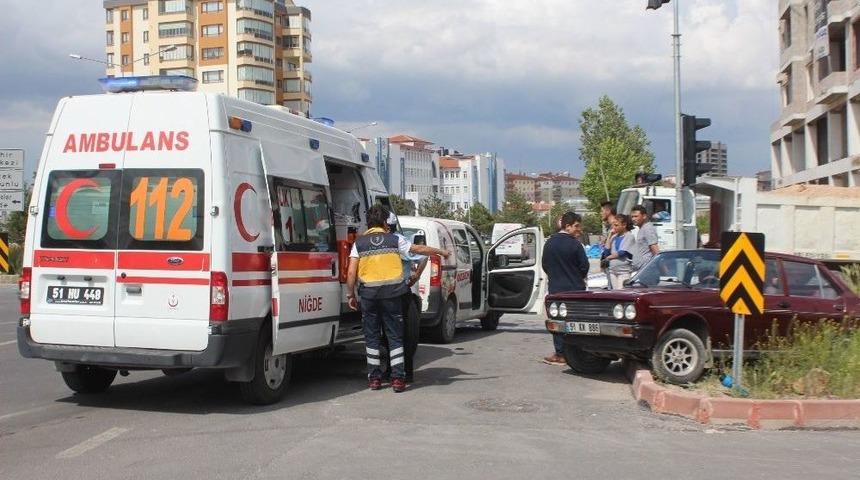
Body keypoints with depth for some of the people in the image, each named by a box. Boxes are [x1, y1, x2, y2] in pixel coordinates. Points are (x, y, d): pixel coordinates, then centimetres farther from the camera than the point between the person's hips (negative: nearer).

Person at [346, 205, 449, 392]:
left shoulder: (359, 243, 3)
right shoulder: (394, 240, 4)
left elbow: (351, 273, -3)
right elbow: (419, 249, 14)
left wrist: (350, 295, 6)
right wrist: (441, 252, 29)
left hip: (368, 293, 0)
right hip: (392, 292, 0)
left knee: (371, 335, 10)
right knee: (395, 335, 6)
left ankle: (374, 378, 13)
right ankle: (398, 378, 1)